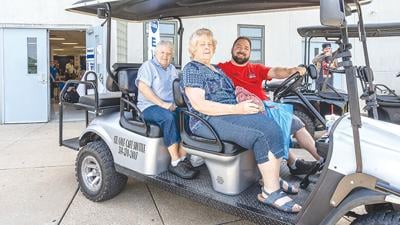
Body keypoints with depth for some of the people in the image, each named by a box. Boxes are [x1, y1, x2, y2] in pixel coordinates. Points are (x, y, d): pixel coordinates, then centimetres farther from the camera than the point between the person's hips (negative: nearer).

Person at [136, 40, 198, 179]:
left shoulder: (172, 69, 23)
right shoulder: (148, 66, 2)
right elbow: (143, 87, -13)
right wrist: (162, 104, -21)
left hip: (171, 107, 6)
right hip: (149, 107, -6)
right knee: (169, 117, -36)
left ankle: (183, 158, -24)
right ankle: (175, 162, -32)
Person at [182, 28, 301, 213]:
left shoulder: (216, 70, 25)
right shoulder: (192, 69, -2)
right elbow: (199, 104, -16)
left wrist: (246, 102, 6)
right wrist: (236, 109, -20)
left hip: (230, 113, 8)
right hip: (209, 120, -8)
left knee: (272, 128, -16)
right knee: (261, 136, -25)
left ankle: (274, 180, -9)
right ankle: (271, 191, -18)